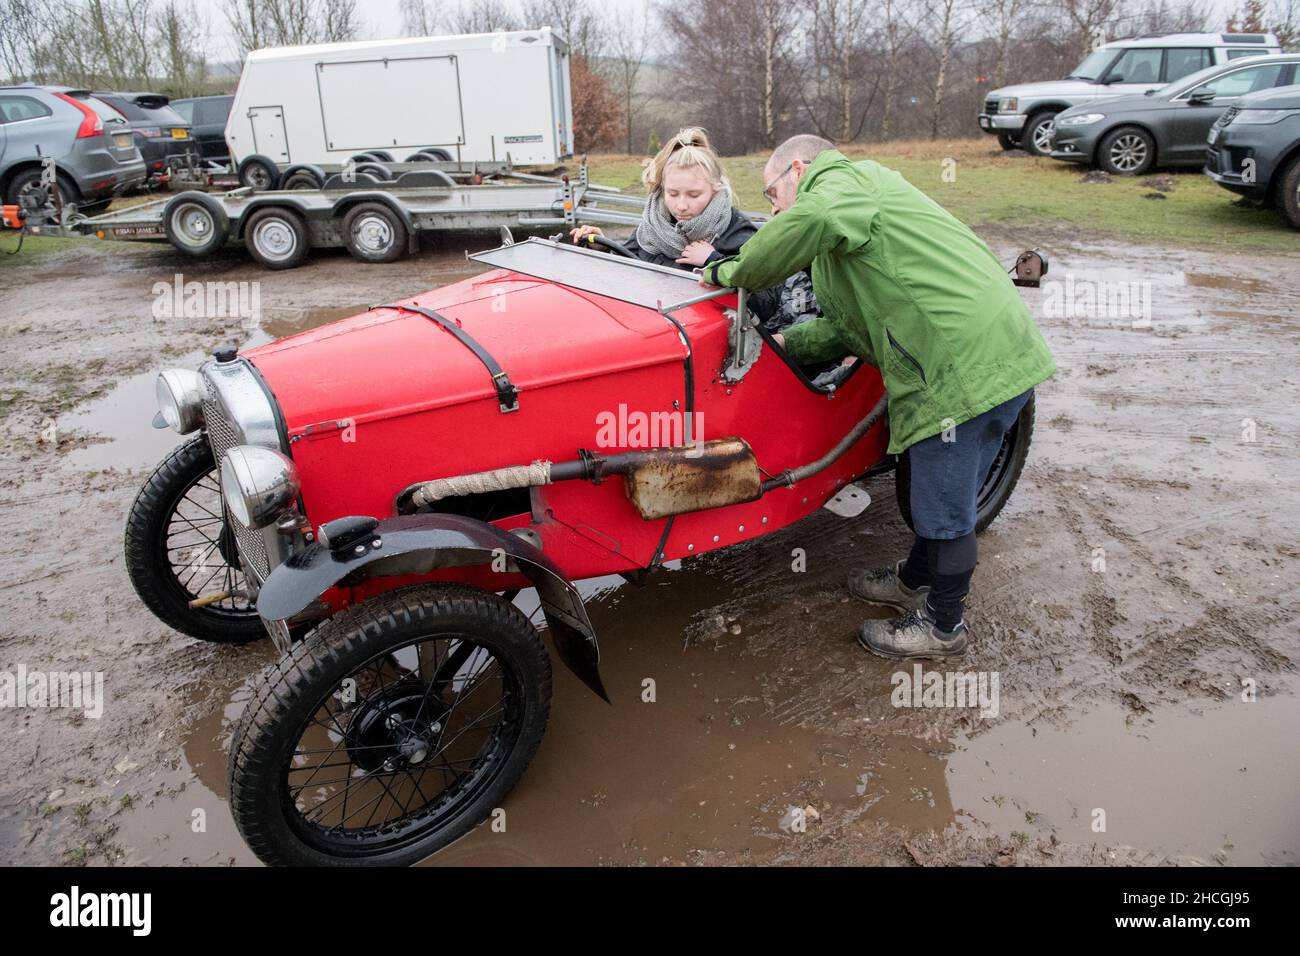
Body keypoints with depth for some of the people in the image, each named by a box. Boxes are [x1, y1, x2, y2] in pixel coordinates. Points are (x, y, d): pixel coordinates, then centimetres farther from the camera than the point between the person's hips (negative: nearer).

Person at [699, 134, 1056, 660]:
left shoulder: (842, 181, -4)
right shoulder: (855, 210, 27)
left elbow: (810, 222, -31)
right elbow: (850, 326, 22)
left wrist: (732, 272, -18)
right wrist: (785, 342, 12)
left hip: (968, 366, -10)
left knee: (944, 507, 4)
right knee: (943, 491, 25)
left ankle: (943, 627, 21)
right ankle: (916, 581, 44)